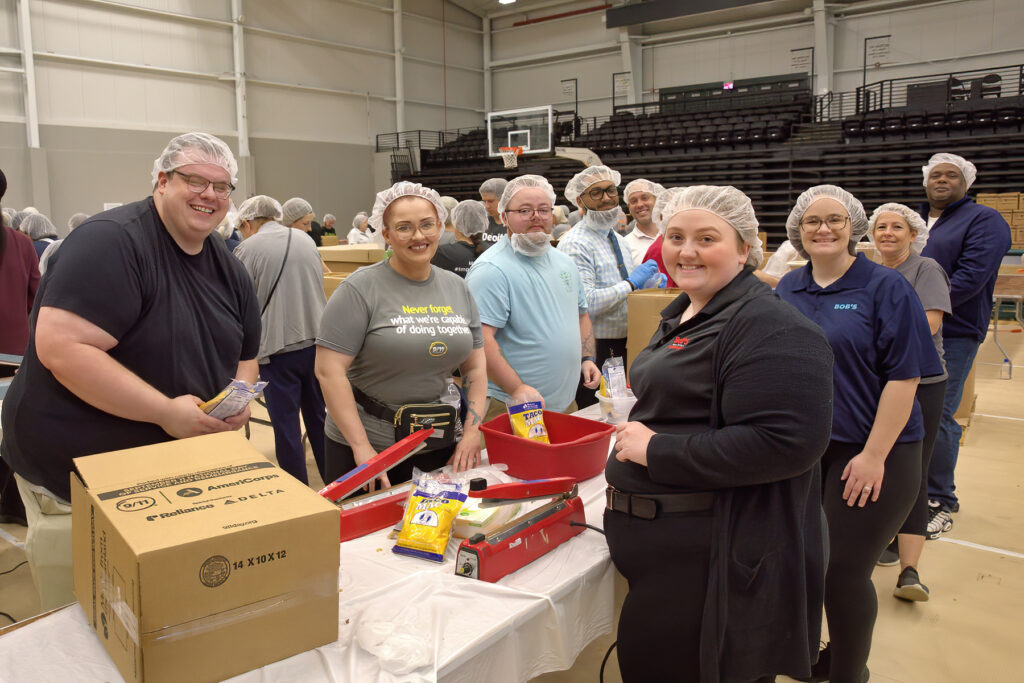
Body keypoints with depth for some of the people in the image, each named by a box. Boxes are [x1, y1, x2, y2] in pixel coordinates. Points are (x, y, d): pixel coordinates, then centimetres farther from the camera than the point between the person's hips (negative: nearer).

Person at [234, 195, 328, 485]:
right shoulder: (307, 241, 7)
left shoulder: (247, 249, -9)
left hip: (277, 347, -5)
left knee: (285, 425, 6)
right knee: (319, 418, 16)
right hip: (316, 341, 5)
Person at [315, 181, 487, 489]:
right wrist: (361, 446, -18)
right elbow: (329, 371, -15)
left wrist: (472, 430, -2)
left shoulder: (457, 288, 6)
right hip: (369, 446, -4)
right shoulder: (360, 289, -11)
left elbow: (475, 366, 10)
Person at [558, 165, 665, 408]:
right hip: (596, 351, -8)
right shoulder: (574, 244, -14)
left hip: (626, 344, 8)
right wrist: (631, 283, -19)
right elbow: (584, 303, -24)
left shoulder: (618, 240, 14)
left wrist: (651, 283, 2)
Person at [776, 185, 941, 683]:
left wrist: (874, 455, -16)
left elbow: (904, 376, -11)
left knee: (844, 570, 0)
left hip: (866, 454, -4)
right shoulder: (788, 289, 8)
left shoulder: (886, 287, -7)